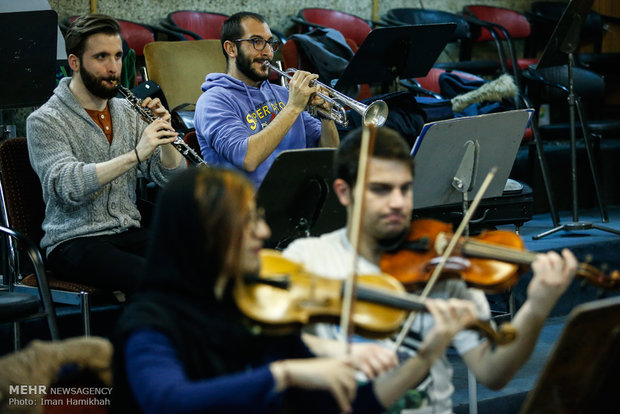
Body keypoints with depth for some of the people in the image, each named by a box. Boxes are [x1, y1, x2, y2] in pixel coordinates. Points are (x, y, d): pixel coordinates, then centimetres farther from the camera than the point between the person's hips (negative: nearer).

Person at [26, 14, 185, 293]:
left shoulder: (127, 113, 14)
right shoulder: (44, 121, -6)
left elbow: (169, 178, 8)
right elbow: (68, 187, -23)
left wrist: (164, 136, -11)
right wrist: (135, 155, -31)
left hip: (129, 235, 6)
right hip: (74, 242, -6)